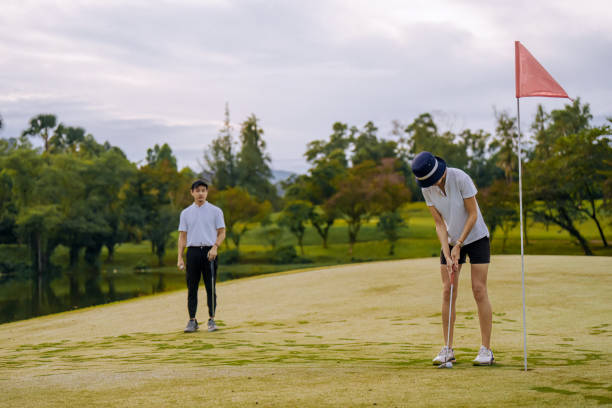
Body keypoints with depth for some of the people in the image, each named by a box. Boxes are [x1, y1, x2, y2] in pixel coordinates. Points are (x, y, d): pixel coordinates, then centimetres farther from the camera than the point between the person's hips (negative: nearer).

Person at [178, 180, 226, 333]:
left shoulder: (215, 211, 4)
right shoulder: (186, 213, 10)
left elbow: (222, 233, 3)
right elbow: (182, 236, 9)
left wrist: (215, 247, -15)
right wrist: (180, 257, 1)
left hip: (209, 251, -2)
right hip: (193, 251, 2)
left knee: (210, 288, 0)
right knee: (192, 288, 3)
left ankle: (211, 320, 6)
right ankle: (192, 321, 9)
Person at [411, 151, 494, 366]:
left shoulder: (460, 178, -24)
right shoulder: (427, 189, -9)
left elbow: (473, 214, -18)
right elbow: (440, 223, -7)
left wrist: (458, 246, -19)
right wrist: (448, 255, -15)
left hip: (475, 237, -4)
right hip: (451, 241, 4)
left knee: (479, 290, -9)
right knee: (447, 291, -2)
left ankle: (486, 350, -6)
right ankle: (448, 349, 4)